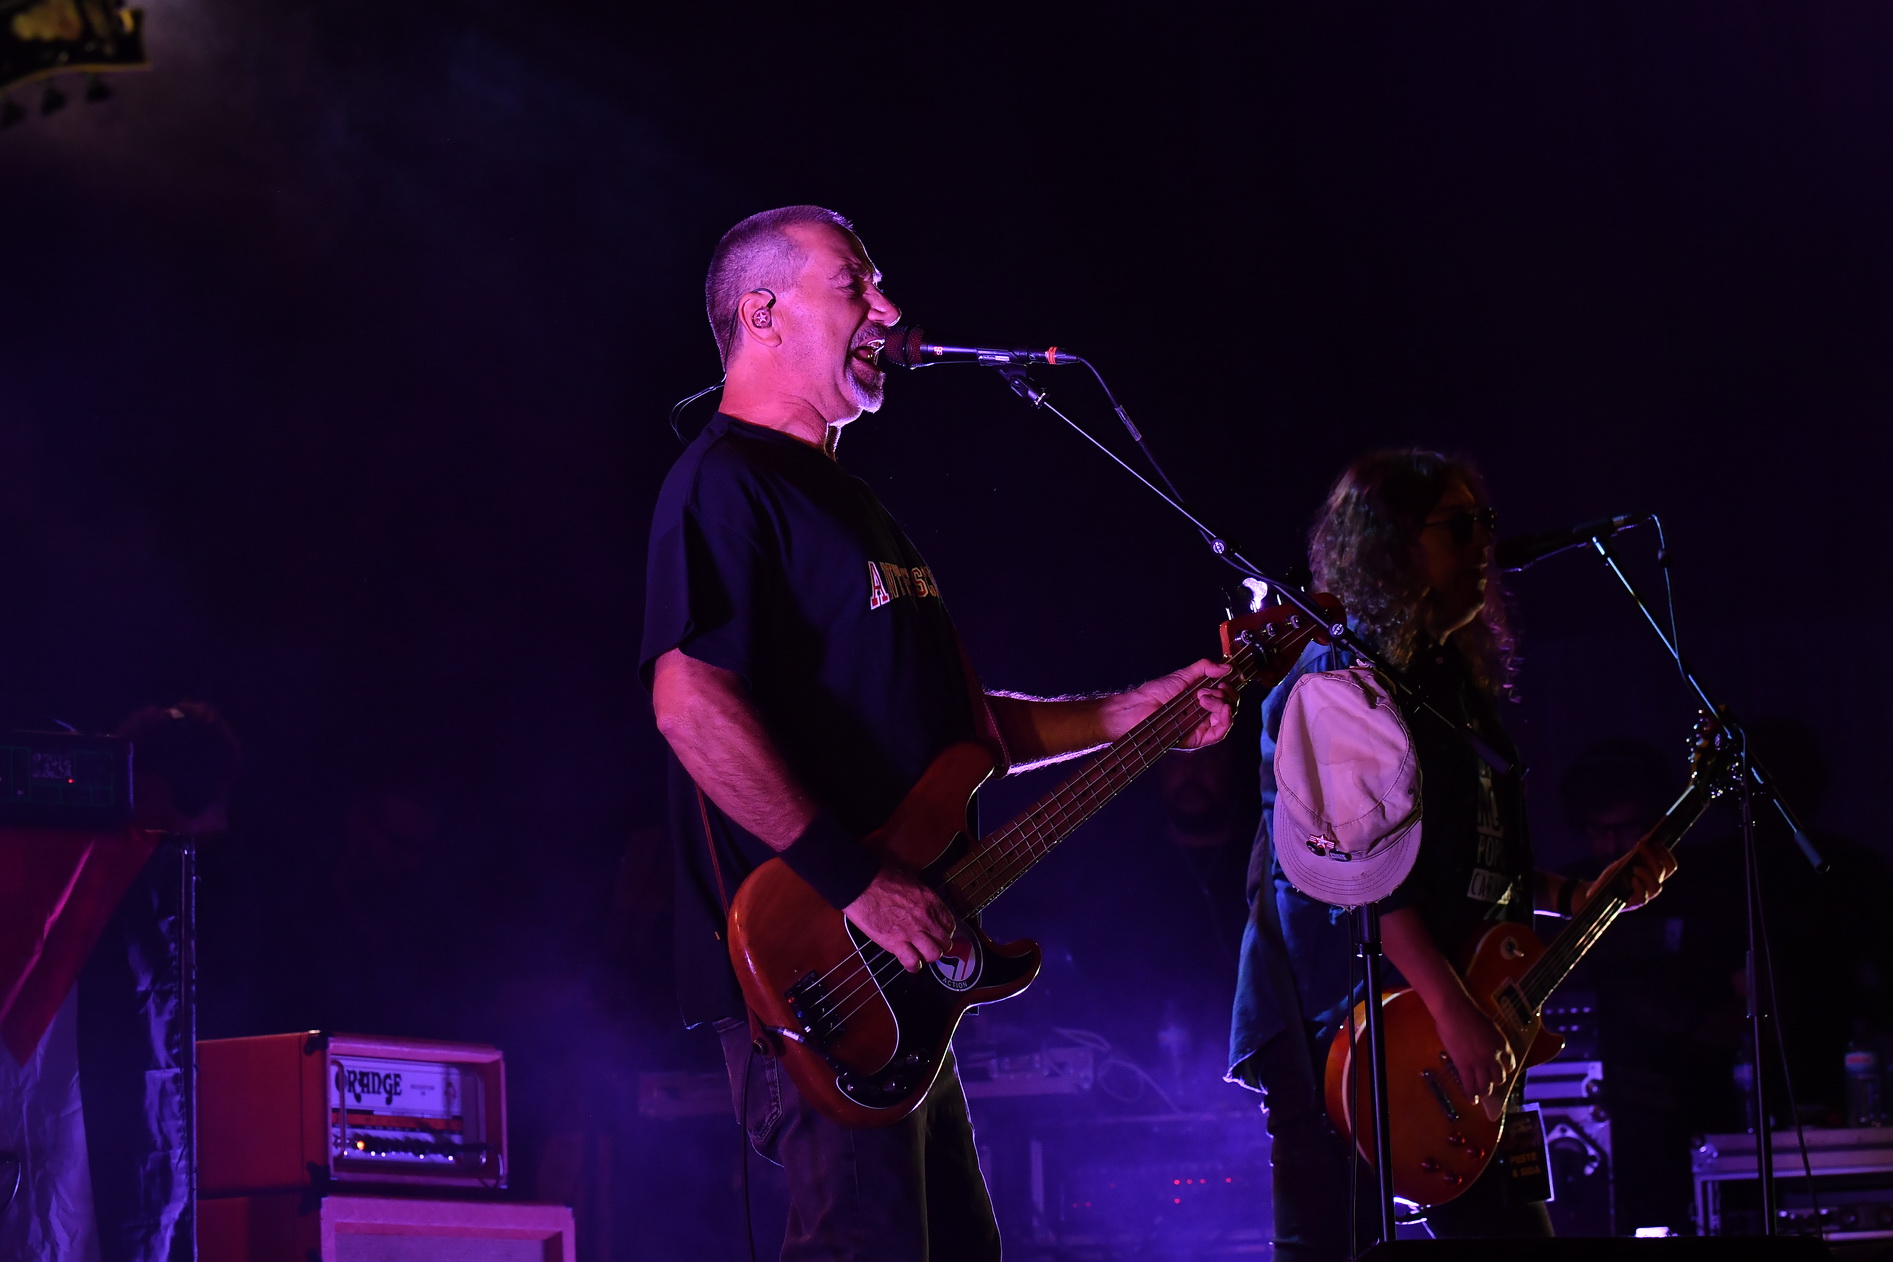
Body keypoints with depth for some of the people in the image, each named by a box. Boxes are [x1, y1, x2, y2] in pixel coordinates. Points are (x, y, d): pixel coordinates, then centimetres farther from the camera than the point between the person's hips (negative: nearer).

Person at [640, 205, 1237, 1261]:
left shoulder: (844, 498, 24)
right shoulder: (726, 481, -9)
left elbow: (961, 723, 28)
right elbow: (692, 703, -23)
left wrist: (1138, 712, 17)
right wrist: (854, 884, -25)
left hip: (902, 969, 11)